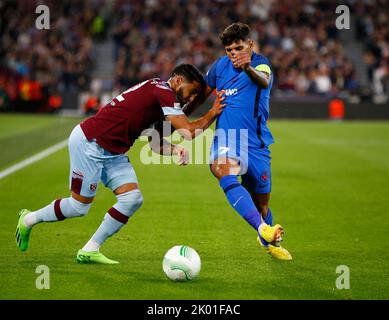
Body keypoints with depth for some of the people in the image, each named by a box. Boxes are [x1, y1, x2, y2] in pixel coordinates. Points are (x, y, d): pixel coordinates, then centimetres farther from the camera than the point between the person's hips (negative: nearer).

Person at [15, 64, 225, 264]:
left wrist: (175, 149, -2)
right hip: (88, 142, -10)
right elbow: (189, 132, -21)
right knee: (79, 206, -1)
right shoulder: (163, 92, -18)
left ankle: (90, 250, 4)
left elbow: (154, 141, 15)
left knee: (133, 198, -3)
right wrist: (212, 114, -8)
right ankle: (28, 219, 24)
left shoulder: (158, 93, 12)